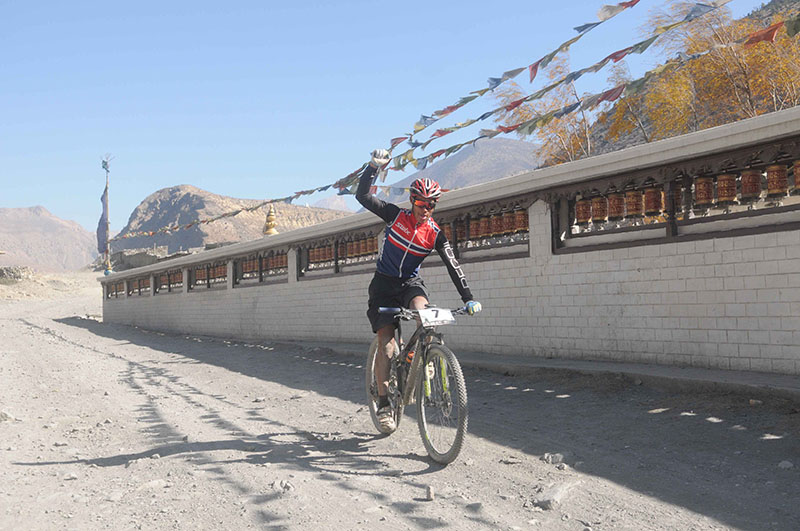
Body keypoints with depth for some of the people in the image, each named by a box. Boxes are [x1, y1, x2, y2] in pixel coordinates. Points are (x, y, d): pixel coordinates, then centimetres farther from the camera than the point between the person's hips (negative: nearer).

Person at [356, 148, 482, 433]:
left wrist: (468, 298, -20)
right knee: (386, 340, -12)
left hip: (410, 282, 1)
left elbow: (453, 266, -11)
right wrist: (373, 166, -25)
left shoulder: (435, 234, -7)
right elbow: (362, 196, -14)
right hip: (384, 283, -1)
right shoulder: (396, 215, -9)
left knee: (422, 311, -33)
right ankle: (383, 402, -5)